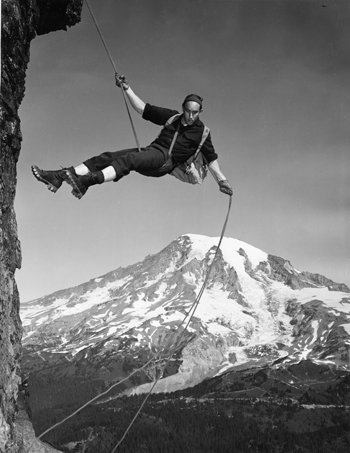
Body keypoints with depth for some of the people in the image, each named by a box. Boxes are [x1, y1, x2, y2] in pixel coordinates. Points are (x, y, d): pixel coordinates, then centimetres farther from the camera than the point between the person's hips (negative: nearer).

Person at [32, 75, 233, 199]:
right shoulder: (172, 116, 17)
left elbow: (211, 158, 7)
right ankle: (59, 177, -27)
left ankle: (88, 181, -52)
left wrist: (221, 179, -3)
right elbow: (144, 109, 18)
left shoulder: (202, 132, 7)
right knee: (108, 157, -16)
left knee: (128, 160, -32)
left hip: (165, 161, -5)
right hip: (151, 151, 5)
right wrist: (128, 90, 10)